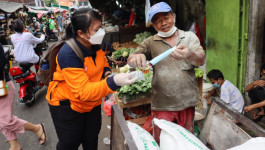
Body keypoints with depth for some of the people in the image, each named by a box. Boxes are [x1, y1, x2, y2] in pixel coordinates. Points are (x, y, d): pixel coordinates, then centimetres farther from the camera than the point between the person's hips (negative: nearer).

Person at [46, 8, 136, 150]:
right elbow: (83, 92, -35)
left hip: (92, 104, 6)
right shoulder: (68, 54, -31)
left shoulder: (95, 45, -9)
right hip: (67, 106, -6)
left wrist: (107, 72, -10)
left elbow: (102, 62, 14)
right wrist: (113, 82, -48)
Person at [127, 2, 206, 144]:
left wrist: (189, 55, -36)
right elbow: (131, 61, -7)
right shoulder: (150, 42, 3)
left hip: (187, 102, 1)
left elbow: (201, 60, -11)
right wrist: (135, 57, -33)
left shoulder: (189, 37, 3)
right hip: (162, 104, 0)